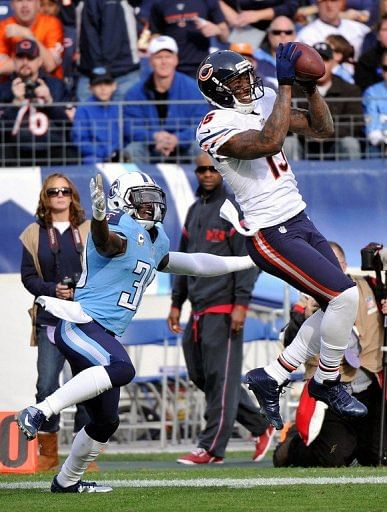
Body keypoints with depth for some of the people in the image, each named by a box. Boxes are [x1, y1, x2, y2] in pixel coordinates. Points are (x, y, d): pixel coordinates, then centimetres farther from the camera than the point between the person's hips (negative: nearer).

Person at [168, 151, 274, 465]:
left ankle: (212, 448, -6)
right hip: (198, 310, 9)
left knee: (221, 378, -7)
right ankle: (261, 428, 18)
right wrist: (176, 303, 20)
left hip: (223, 308, -9)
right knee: (202, 376, 8)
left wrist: (241, 304, -18)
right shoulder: (195, 211, 19)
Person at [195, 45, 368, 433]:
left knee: (336, 307, 8)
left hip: (301, 222, 9)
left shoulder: (264, 103, 9)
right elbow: (269, 142, -32)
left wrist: (310, 85, -4)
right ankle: (327, 383, 5)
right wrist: (285, 84, -29)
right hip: (271, 236, -9)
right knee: (345, 295, -14)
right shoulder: (216, 127, -16)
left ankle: (271, 377, 16)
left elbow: (323, 129, 10)